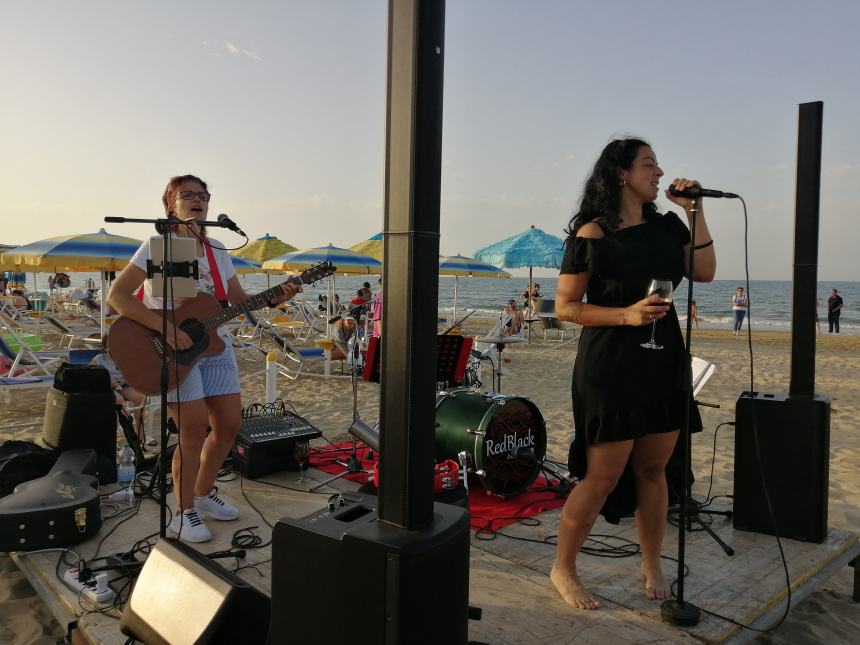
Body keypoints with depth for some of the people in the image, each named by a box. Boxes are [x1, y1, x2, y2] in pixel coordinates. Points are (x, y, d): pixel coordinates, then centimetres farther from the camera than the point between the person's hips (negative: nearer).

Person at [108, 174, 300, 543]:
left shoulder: (216, 250, 10)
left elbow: (240, 301, 13)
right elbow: (117, 296, -17)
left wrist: (273, 299, -5)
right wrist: (165, 329, -26)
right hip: (171, 349, -7)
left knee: (229, 424, 7)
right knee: (195, 430, -9)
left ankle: (203, 494, 28)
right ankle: (185, 513, 9)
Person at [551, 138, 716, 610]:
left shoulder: (666, 226, 10)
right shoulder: (591, 235, -10)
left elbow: (705, 272, 4)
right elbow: (564, 307, -10)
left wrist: (695, 212, -1)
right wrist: (626, 314, -21)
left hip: (662, 362, 6)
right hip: (610, 367, -6)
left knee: (652, 469, 13)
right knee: (602, 477, -2)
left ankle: (652, 567, 29)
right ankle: (563, 569, 16)